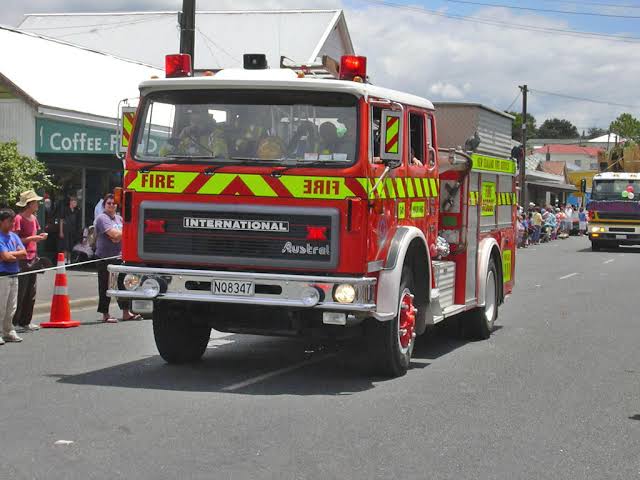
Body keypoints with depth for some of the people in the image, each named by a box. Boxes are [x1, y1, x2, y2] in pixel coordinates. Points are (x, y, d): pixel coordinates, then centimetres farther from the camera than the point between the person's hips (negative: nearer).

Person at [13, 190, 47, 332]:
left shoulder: (33, 218, 13)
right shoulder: (19, 218, -12)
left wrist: (39, 237, 3)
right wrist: (31, 238, -20)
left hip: (33, 258, 8)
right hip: (22, 260, -8)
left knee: (31, 293, 10)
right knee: (20, 292, -5)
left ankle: (25, 321, 18)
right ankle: (14, 322, 2)